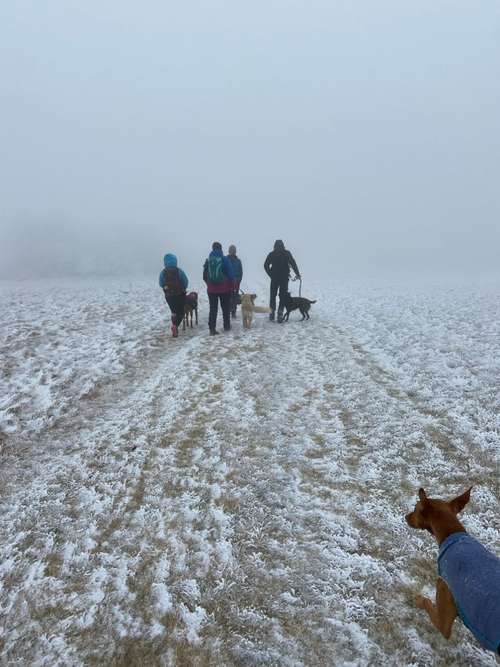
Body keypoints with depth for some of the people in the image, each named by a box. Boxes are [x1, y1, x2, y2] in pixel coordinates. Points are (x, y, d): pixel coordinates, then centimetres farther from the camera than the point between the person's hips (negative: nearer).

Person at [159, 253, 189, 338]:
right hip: (180, 295, -2)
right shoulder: (179, 271, -11)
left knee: (174, 312, 20)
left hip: (168, 295, 2)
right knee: (180, 312, 5)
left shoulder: (163, 272, -6)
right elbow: (186, 282, -9)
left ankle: (175, 327, 16)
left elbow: (161, 284, 0)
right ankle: (175, 325, -19)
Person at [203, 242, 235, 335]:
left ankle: (212, 329, -2)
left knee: (213, 309, 5)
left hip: (211, 289, 2)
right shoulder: (224, 259, -9)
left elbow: (205, 276, 6)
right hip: (224, 288, -2)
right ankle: (226, 326, 24)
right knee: (226, 308, 14)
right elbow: (231, 274, -7)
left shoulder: (208, 260, 1)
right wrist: (232, 285, 5)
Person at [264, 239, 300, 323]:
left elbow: (266, 265, -1)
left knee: (272, 296, 14)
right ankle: (280, 313, -2)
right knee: (283, 296, 6)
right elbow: (293, 264, -7)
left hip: (274, 278, 1)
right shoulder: (287, 253, -2)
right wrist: (297, 274, -2)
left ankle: (272, 312, 8)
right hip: (284, 278, -1)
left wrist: (271, 275, 6)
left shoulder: (271, 254, 1)